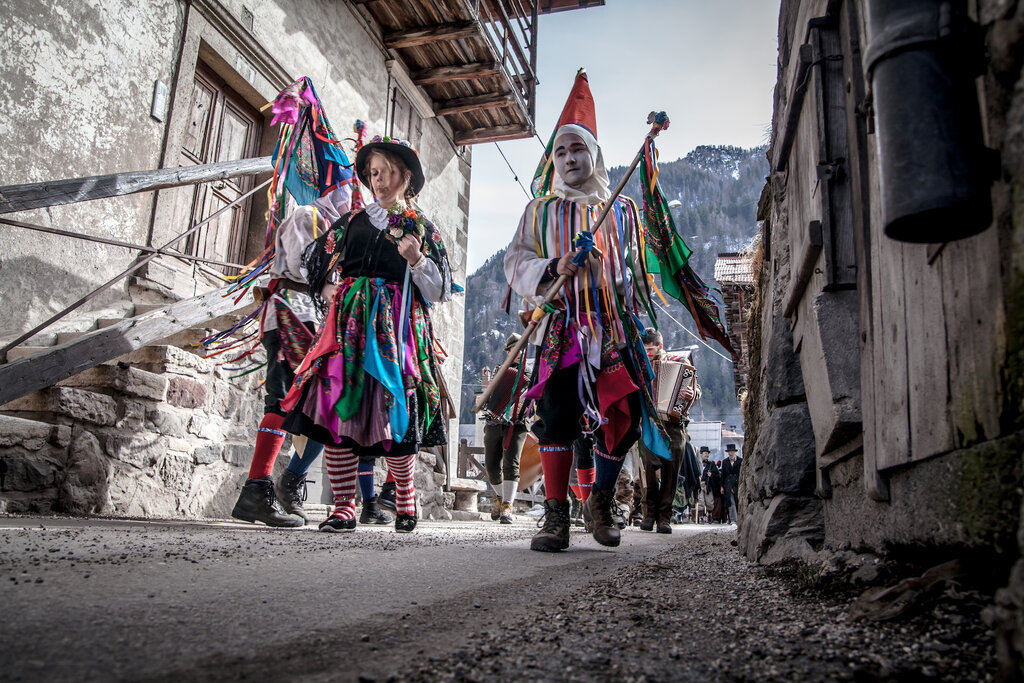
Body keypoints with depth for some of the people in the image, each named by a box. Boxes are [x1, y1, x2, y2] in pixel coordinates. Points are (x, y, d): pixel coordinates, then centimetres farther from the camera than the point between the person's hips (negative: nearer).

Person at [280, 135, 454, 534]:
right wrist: (331, 292, 5)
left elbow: (438, 292, 7)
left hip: (397, 329, -2)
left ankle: (405, 497, 14)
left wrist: (417, 259, -9)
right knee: (335, 408, -10)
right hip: (348, 324, 3)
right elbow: (322, 269, 25)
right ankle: (344, 507, -2)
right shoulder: (351, 222, 20)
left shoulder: (421, 229, 14)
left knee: (393, 413, -9)